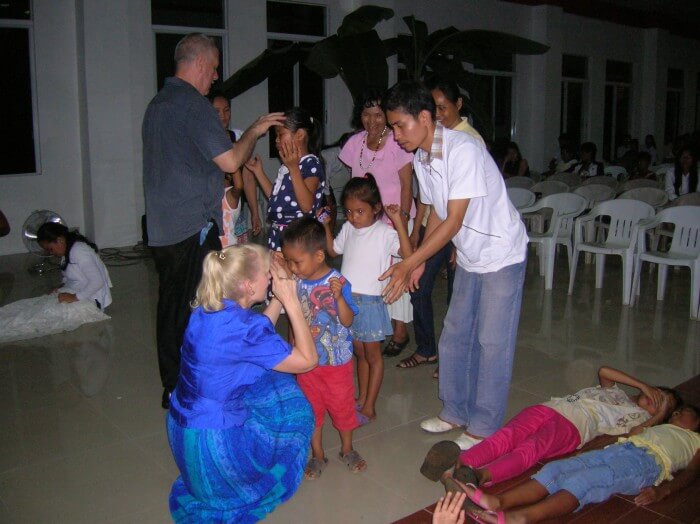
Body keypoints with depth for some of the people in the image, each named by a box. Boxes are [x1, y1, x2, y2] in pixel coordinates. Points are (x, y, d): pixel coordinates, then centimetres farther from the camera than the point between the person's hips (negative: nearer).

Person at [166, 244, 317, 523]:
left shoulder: (207, 309, -2)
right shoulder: (242, 327, -27)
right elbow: (308, 360, -17)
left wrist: (279, 297, 3)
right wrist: (291, 301, -14)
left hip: (181, 425, 7)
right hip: (211, 441, -7)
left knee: (271, 382, 21)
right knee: (292, 406, 13)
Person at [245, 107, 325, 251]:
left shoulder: (311, 164, -11)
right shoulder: (287, 165, 16)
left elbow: (307, 206, -22)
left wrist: (294, 168, -25)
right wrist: (258, 171, 21)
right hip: (277, 234, 8)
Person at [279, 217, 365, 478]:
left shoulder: (338, 282, -20)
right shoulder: (296, 282, -8)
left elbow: (347, 321, -21)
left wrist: (338, 296, -35)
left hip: (337, 360, -3)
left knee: (342, 405, 14)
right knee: (311, 407, 15)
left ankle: (347, 449, 38)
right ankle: (317, 455, 34)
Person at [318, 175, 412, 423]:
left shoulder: (384, 232, -14)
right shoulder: (348, 229, 4)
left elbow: (408, 253, -28)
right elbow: (333, 250, 22)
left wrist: (398, 221, -32)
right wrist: (325, 226, 9)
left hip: (369, 301, -6)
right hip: (347, 299, 6)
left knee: (372, 354, 7)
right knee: (359, 353, 18)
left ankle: (369, 408, 16)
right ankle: (361, 399, 30)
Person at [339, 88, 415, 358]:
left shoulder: (396, 143, -11)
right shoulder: (354, 143, 3)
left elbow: (407, 185, -9)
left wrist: (403, 218, -14)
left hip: (394, 217, -4)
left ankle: (400, 330, 12)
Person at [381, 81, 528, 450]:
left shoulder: (463, 150, -27)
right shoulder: (420, 158, -1)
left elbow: (454, 221, -28)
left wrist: (408, 263, -27)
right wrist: (418, 263, 2)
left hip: (501, 255, -8)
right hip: (469, 257, 8)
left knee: (492, 343, -1)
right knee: (454, 336, 12)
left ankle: (485, 426, 12)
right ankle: (456, 411, 27)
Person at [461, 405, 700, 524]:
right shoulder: (658, 427, 44)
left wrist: (662, 491, -11)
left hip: (647, 460, -5)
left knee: (582, 481, -34)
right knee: (557, 469, -22)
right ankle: (497, 502, -43)